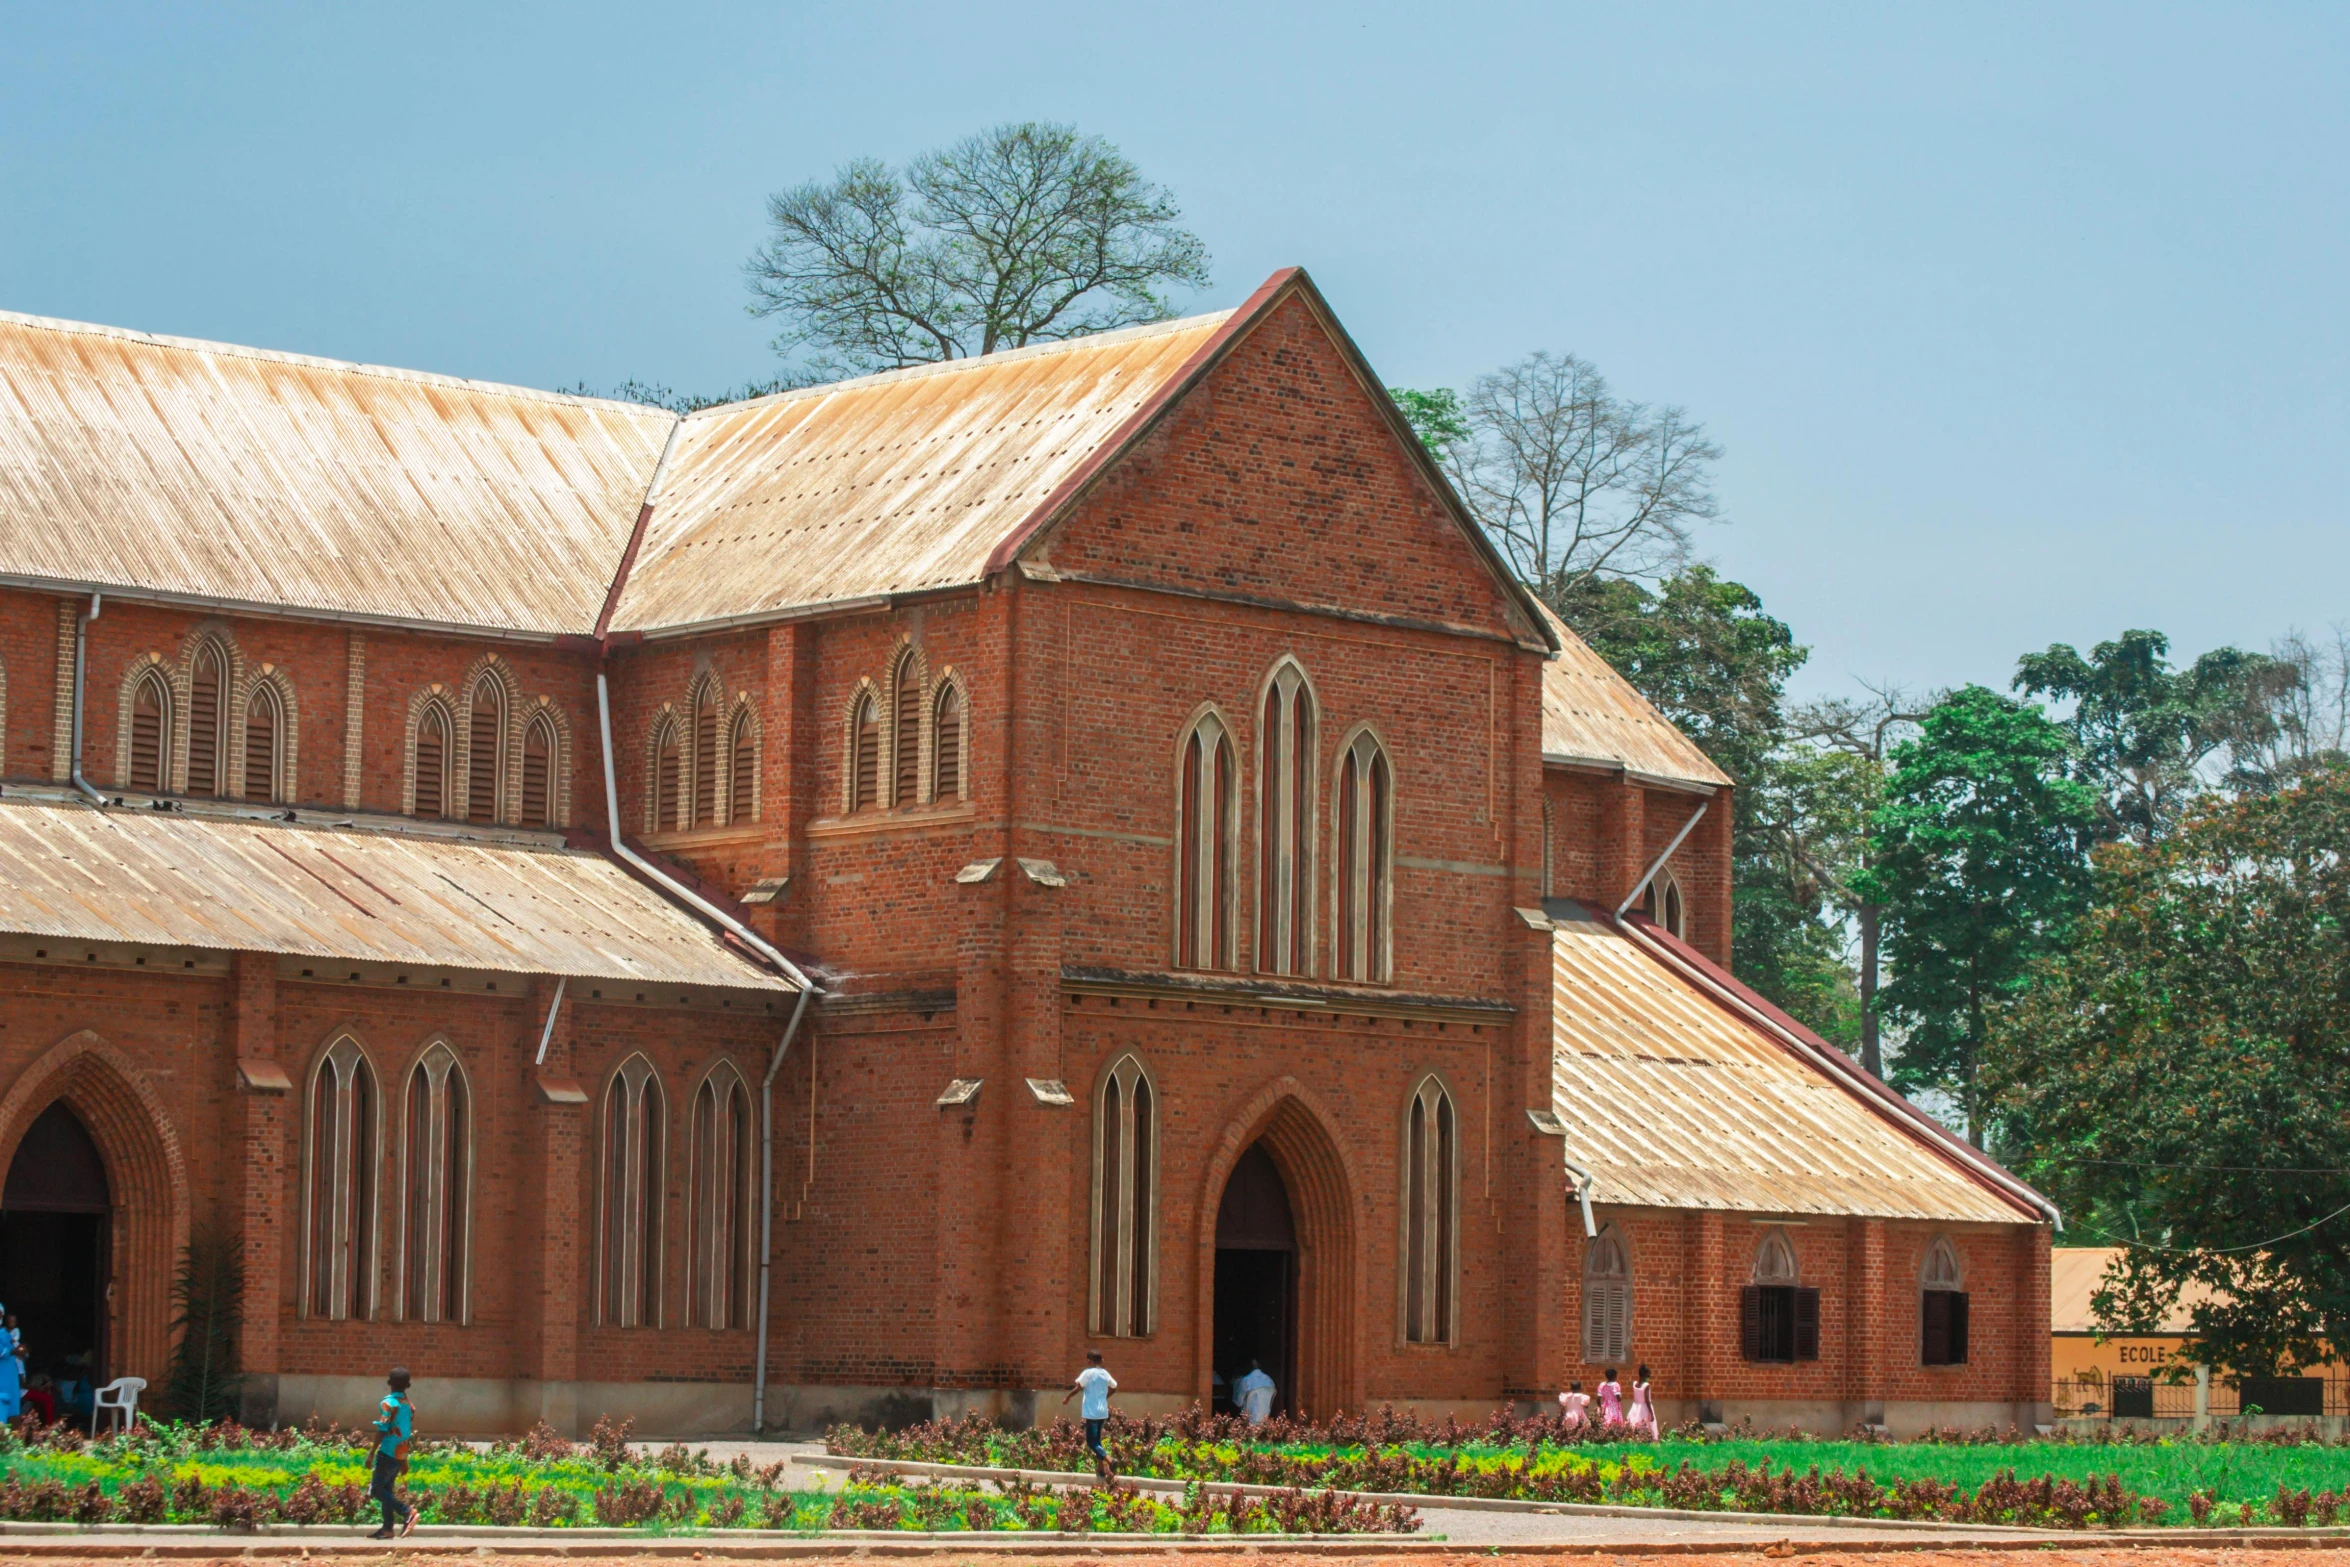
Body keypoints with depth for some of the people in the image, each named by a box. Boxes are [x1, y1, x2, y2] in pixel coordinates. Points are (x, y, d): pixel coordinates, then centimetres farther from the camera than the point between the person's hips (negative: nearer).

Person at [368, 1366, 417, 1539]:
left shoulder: (388, 1403, -12)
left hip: (387, 1454, -7)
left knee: (377, 1489, -2)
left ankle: (407, 1512, -17)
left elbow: (382, 1431, -16)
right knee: (387, 1489, 13)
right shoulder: (409, 1406, 9)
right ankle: (388, 1528, 10)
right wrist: (405, 1460, 20)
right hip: (401, 1455, 7)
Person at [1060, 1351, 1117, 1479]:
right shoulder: (1105, 1373, 8)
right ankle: (1101, 1469, 18)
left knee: (1091, 1442, -5)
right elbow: (1114, 1387, 20)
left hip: (1092, 1412, -7)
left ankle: (1110, 1461, -25)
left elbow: (1078, 1388, -12)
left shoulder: (1088, 1373, -11)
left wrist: (1067, 1398, 3)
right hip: (1103, 1412, 7)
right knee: (1096, 1440, 18)